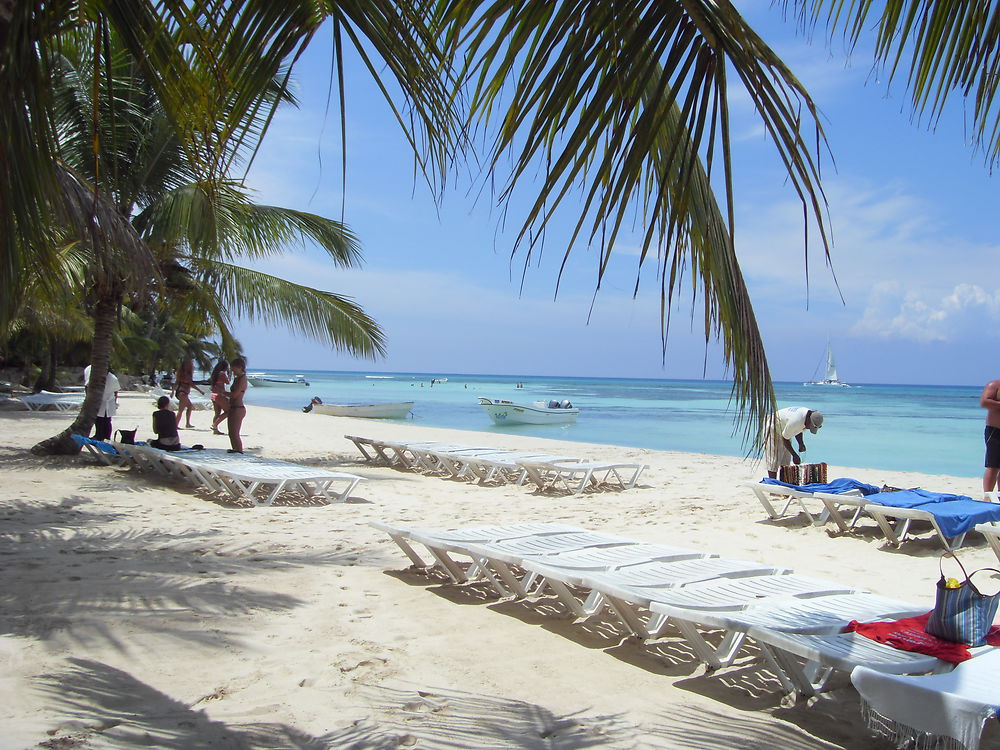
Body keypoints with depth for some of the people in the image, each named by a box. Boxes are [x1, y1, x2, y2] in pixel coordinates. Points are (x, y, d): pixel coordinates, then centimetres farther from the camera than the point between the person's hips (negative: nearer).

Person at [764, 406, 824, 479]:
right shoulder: (795, 421, -37)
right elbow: (785, 438, -26)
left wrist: (801, 444, -8)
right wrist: (794, 455, -22)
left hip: (784, 429, 9)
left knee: (785, 462, 5)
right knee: (774, 461, -11)